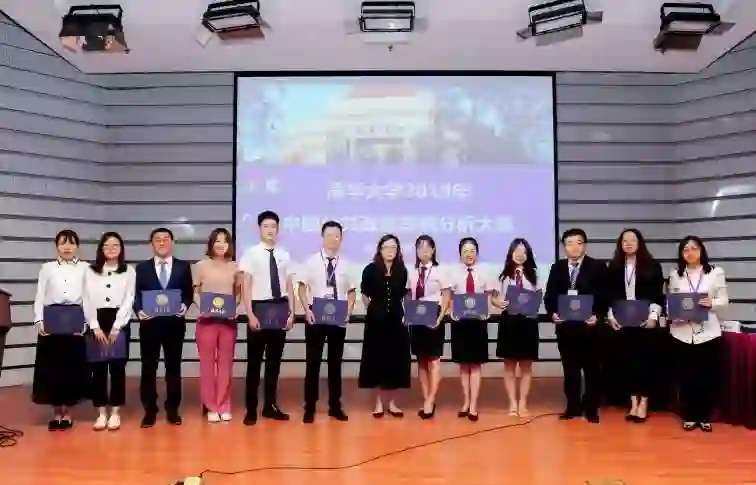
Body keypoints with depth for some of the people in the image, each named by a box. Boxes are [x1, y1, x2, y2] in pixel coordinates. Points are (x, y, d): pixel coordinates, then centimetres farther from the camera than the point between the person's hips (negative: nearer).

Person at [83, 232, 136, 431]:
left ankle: (115, 413, 10)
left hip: (119, 322, -1)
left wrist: (116, 327, -10)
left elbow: (128, 300, -1)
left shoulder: (129, 271, 5)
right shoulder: (91, 271, 8)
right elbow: (88, 301, 2)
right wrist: (95, 327, -8)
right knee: (98, 368, 2)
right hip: (97, 322, 1)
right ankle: (101, 413, 11)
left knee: (117, 367, 1)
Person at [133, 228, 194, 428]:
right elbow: (136, 295, 4)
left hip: (174, 323, 0)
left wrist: (185, 306, -14)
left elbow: (189, 293, 5)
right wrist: (139, 311, -14)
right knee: (148, 368, 4)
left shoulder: (184, 266, 8)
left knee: (173, 367, 7)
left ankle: (172, 409, 16)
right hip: (149, 323, 0)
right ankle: (149, 410, 13)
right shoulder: (142, 268, 9)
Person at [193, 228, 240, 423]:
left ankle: (224, 406, 16)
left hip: (228, 320, 1)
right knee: (207, 363, 3)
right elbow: (195, 292, 4)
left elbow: (238, 293, 10)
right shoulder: (201, 266, 2)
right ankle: (211, 407, 13)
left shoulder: (234, 267, 5)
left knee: (225, 363, 7)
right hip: (206, 320, -1)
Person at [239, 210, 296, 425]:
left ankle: (270, 405, 25)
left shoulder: (284, 255, 5)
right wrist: (250, 315, -14)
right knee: (254, 361, 5)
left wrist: (291, 312, 2)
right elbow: (245, 287, -7)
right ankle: (251, 409, 15)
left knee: (275, 360, 13)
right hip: (259, 308, -4)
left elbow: (289, 286, 8)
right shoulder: (251, 253, -5)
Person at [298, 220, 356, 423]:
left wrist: (348, 311, -4)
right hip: (315, 317, -2)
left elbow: (352, 291, 9)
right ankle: (310, 407, 15)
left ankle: (335, 406, 23)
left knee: (335, 362, 11)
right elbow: (302, 287, 0)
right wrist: (307, 310, -11)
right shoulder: (312, 261, -2)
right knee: (313, 362, 4)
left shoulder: (345, 264, 3)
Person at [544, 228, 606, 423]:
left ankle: (591, 408, 18)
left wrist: (597, 316, -19)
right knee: (570, 369, 10)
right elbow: (549, 296, 7)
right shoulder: (557, 267, 9)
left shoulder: (598, 267, 0)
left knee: (592, 369, 7)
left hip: (589, 325, -3)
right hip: (565, 326, 3)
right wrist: (552, 313, -10)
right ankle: (573, 406, 21)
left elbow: (604, 297, -4)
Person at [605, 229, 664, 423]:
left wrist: (653, 316, -12)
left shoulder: (652, 266, 0)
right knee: (627, 360, 5)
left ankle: (643, 404, 9)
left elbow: (658, 295, -3)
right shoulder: (614, 267, 7)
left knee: (645, 359, 1)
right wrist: (611, 316, 0)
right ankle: (633, 402, 13)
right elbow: (610, 295, 8)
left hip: (645, 320, -2)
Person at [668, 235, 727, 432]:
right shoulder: (675, 274, 7)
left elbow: (724, 300, 1)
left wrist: (712, 303, -18)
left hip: (708, 332, -1)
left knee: (708, 376, 4)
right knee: (685, 376, 5)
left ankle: (705, 416, 20)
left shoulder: (716, 272, 1)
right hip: (682, 332, 1)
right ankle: (689, 416, 19)